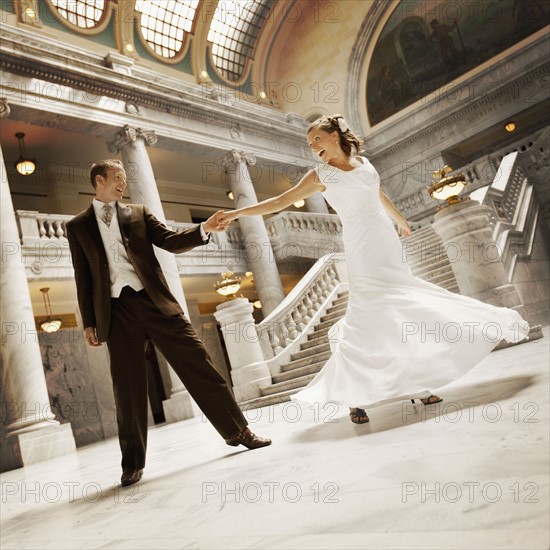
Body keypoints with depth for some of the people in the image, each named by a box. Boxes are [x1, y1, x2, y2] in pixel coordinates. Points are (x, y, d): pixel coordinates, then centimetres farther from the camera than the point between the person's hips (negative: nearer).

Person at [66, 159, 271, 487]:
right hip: (118, 309, 0)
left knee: (198, 364, -1)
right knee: (128, 388, 3)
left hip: (154, 300, 1)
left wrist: (204, 229, -11)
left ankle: (237, 431, 11)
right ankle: (133, 463, 19)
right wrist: (89, 322, 6)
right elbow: (83, 277, 10)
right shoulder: (78, 226, 13)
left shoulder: (139, 213, 16)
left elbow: (171, 242, 6)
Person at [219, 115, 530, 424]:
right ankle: (353, 398, -3)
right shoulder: (321, 176, 0)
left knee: (404, 309, 7)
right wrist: (238, 213, -10)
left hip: (388, 243, 5)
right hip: (362, 250, -5)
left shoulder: (363, 163, 13)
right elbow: (279, 202, -3)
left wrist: (401, 220, 41)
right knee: (366, 317, -13)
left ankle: (416, 385, 21)